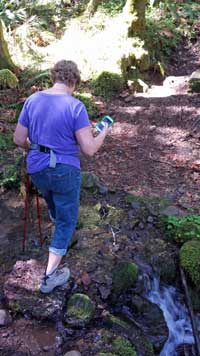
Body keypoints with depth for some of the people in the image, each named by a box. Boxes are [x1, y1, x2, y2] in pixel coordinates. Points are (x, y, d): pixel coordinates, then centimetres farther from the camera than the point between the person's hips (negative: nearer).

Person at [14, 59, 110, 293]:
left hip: (36, 169, 5)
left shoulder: (33, 100, -3)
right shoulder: (75, 107, -18)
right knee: (67, 220, 11)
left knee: (52, 200, 37)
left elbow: (18, 139, 1)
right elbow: (89, 149, -19)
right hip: (65, 171, -5)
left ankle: (56, 219, 69)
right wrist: (104, 133, 0)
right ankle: (50, 276, 13)